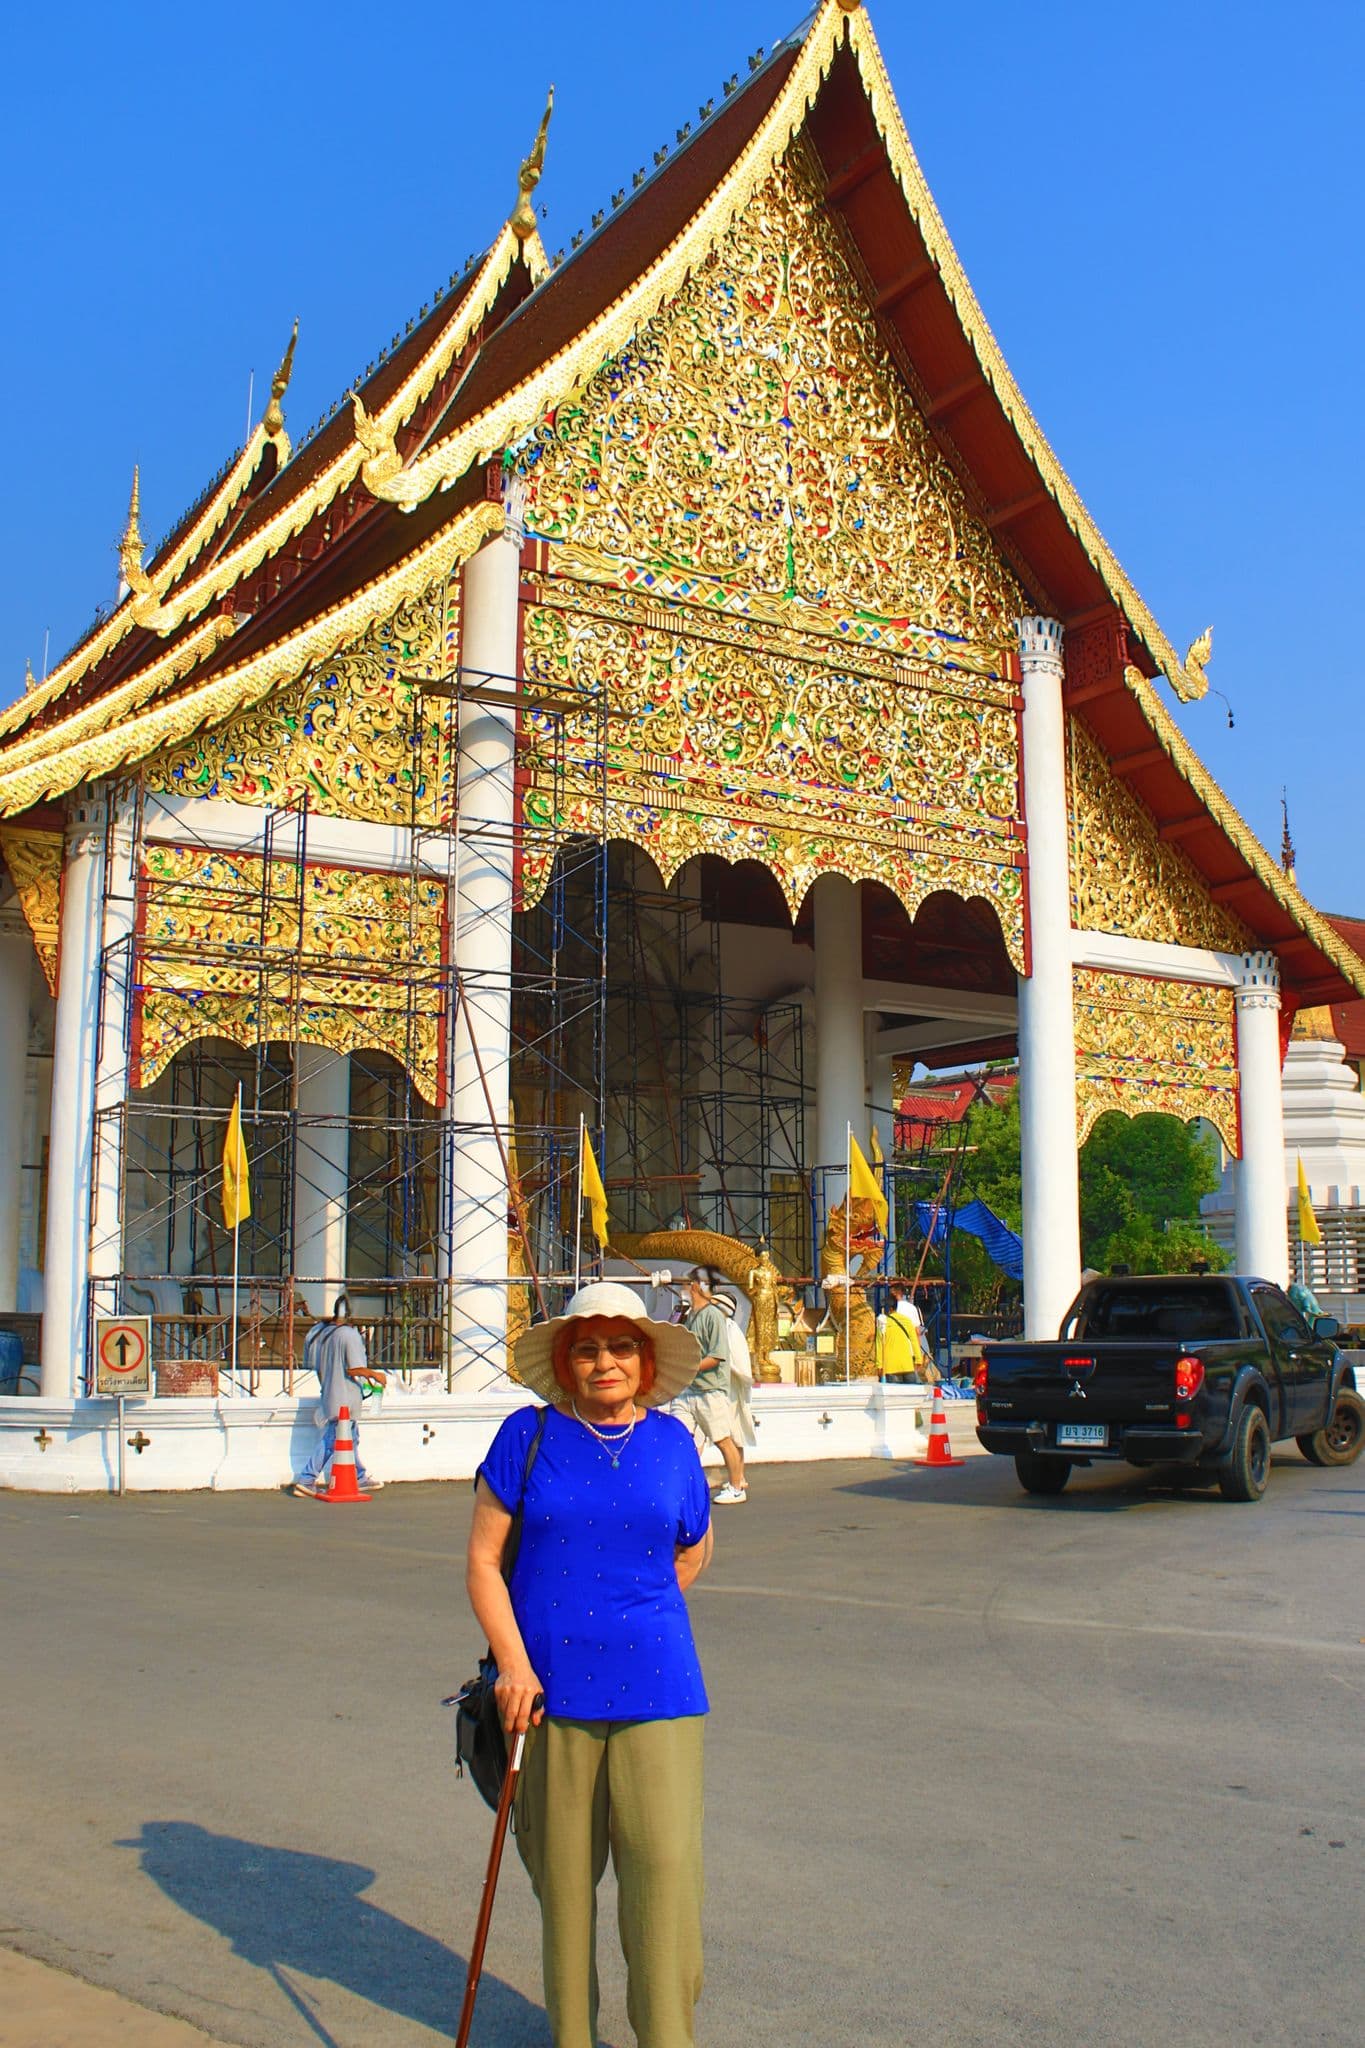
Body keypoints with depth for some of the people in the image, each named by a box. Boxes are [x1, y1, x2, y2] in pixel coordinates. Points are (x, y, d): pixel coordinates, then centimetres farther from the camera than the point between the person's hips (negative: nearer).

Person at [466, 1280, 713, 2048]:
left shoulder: (671, 1441, 5)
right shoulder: (529, 1435, -1)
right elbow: (483, 1559, -1)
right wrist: (514, 1660, -10)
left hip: (654, 1684, 1)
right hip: (550, 1683, -1)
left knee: (665, 1857, -6)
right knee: (562, 1869, 8)